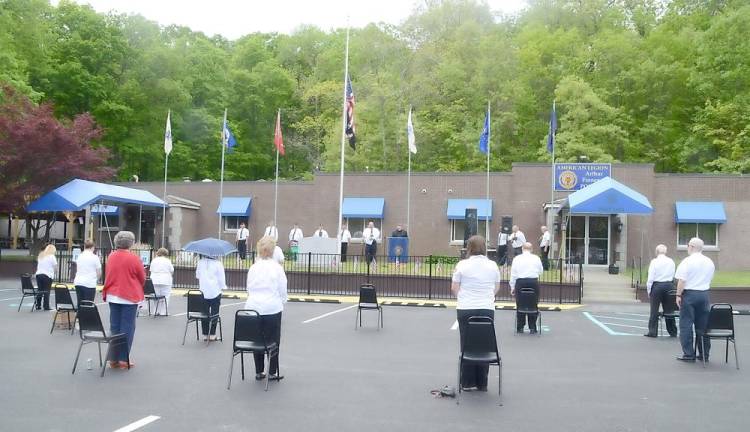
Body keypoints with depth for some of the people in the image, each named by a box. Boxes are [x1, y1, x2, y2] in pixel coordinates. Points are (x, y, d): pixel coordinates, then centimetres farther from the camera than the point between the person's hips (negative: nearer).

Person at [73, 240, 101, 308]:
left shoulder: (79, 256, 8)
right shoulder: (95, 257, -6)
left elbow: (77, 270, 14)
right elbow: (99, 273, -3)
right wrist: (97, 279, 16)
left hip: (78, 283, 5)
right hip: (90, 284, -5)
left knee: (80, 304, 9)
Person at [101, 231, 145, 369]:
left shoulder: (111, 257, 2)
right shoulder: (134, 258, -11)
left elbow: (107, 276, 11)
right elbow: (142, 278, -2)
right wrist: (136, 286, 18)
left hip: (113, 296, 5)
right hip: (129, 296, -5)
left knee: (114, 327, 10)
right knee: (127, 327, 1)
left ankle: (114, 358, 14)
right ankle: (124, 359, 1)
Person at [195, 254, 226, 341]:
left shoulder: (200, 262, -1)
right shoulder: (218, 263, -12)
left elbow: (197, 275, 12)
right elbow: (221, 278, -8)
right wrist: (223, 286, 7)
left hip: (203, 292, 3)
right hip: (215, 292, -3)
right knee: (214, 313, 4)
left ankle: (205, 334, 13)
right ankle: (212, 334, 5)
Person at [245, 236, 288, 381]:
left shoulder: (253, 268, 4)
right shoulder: (277, 268, -5)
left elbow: (249, 289, 10)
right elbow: (283, 291, 0)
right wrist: (281, 303, 16)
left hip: (253, 307, 3)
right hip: (272, 308, -3)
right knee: (273, 340, 8)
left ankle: (259, 372, 17)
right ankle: (272, 372, 11)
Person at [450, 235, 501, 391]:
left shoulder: (462, 264, -4)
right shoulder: (493, 265, 3)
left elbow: (454, 288, 0)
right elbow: (497, 288, 11)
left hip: (466, 309, -1)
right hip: (487, 309, 2)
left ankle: (468, 383, 10)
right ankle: (482, 384, 12)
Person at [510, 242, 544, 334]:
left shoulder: (517, 258, 3)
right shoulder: (536, 258, 4)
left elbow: (513, 274, 4)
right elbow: (541, 271, 15)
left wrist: (512, 287, 10)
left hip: (520, 282, -1)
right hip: (533, 282, 1)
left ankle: (520, 327, 9)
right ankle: (532, 328, 9)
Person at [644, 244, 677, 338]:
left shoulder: (654, 261, -8)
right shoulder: (671, 262, 4)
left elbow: (650, 278, -8)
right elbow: (673, 276, 9)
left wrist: (649, 291, -1)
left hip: (657, 285, -4)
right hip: (669, 285, 4)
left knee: (654, 310, 2)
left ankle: (653, 332, 3)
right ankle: (673, 332, 17)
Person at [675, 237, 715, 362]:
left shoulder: (687, 261, -11)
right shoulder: (709, 262, 8)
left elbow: (682, 281, -14)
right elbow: (709, 280, 14)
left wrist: (678, 295, -8)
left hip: (689, 294, -6)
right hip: (704, 294, 6)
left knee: (686, 325, 1)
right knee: (703, 325, 11)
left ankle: (688, 354, 0)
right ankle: (704, 354, 14)